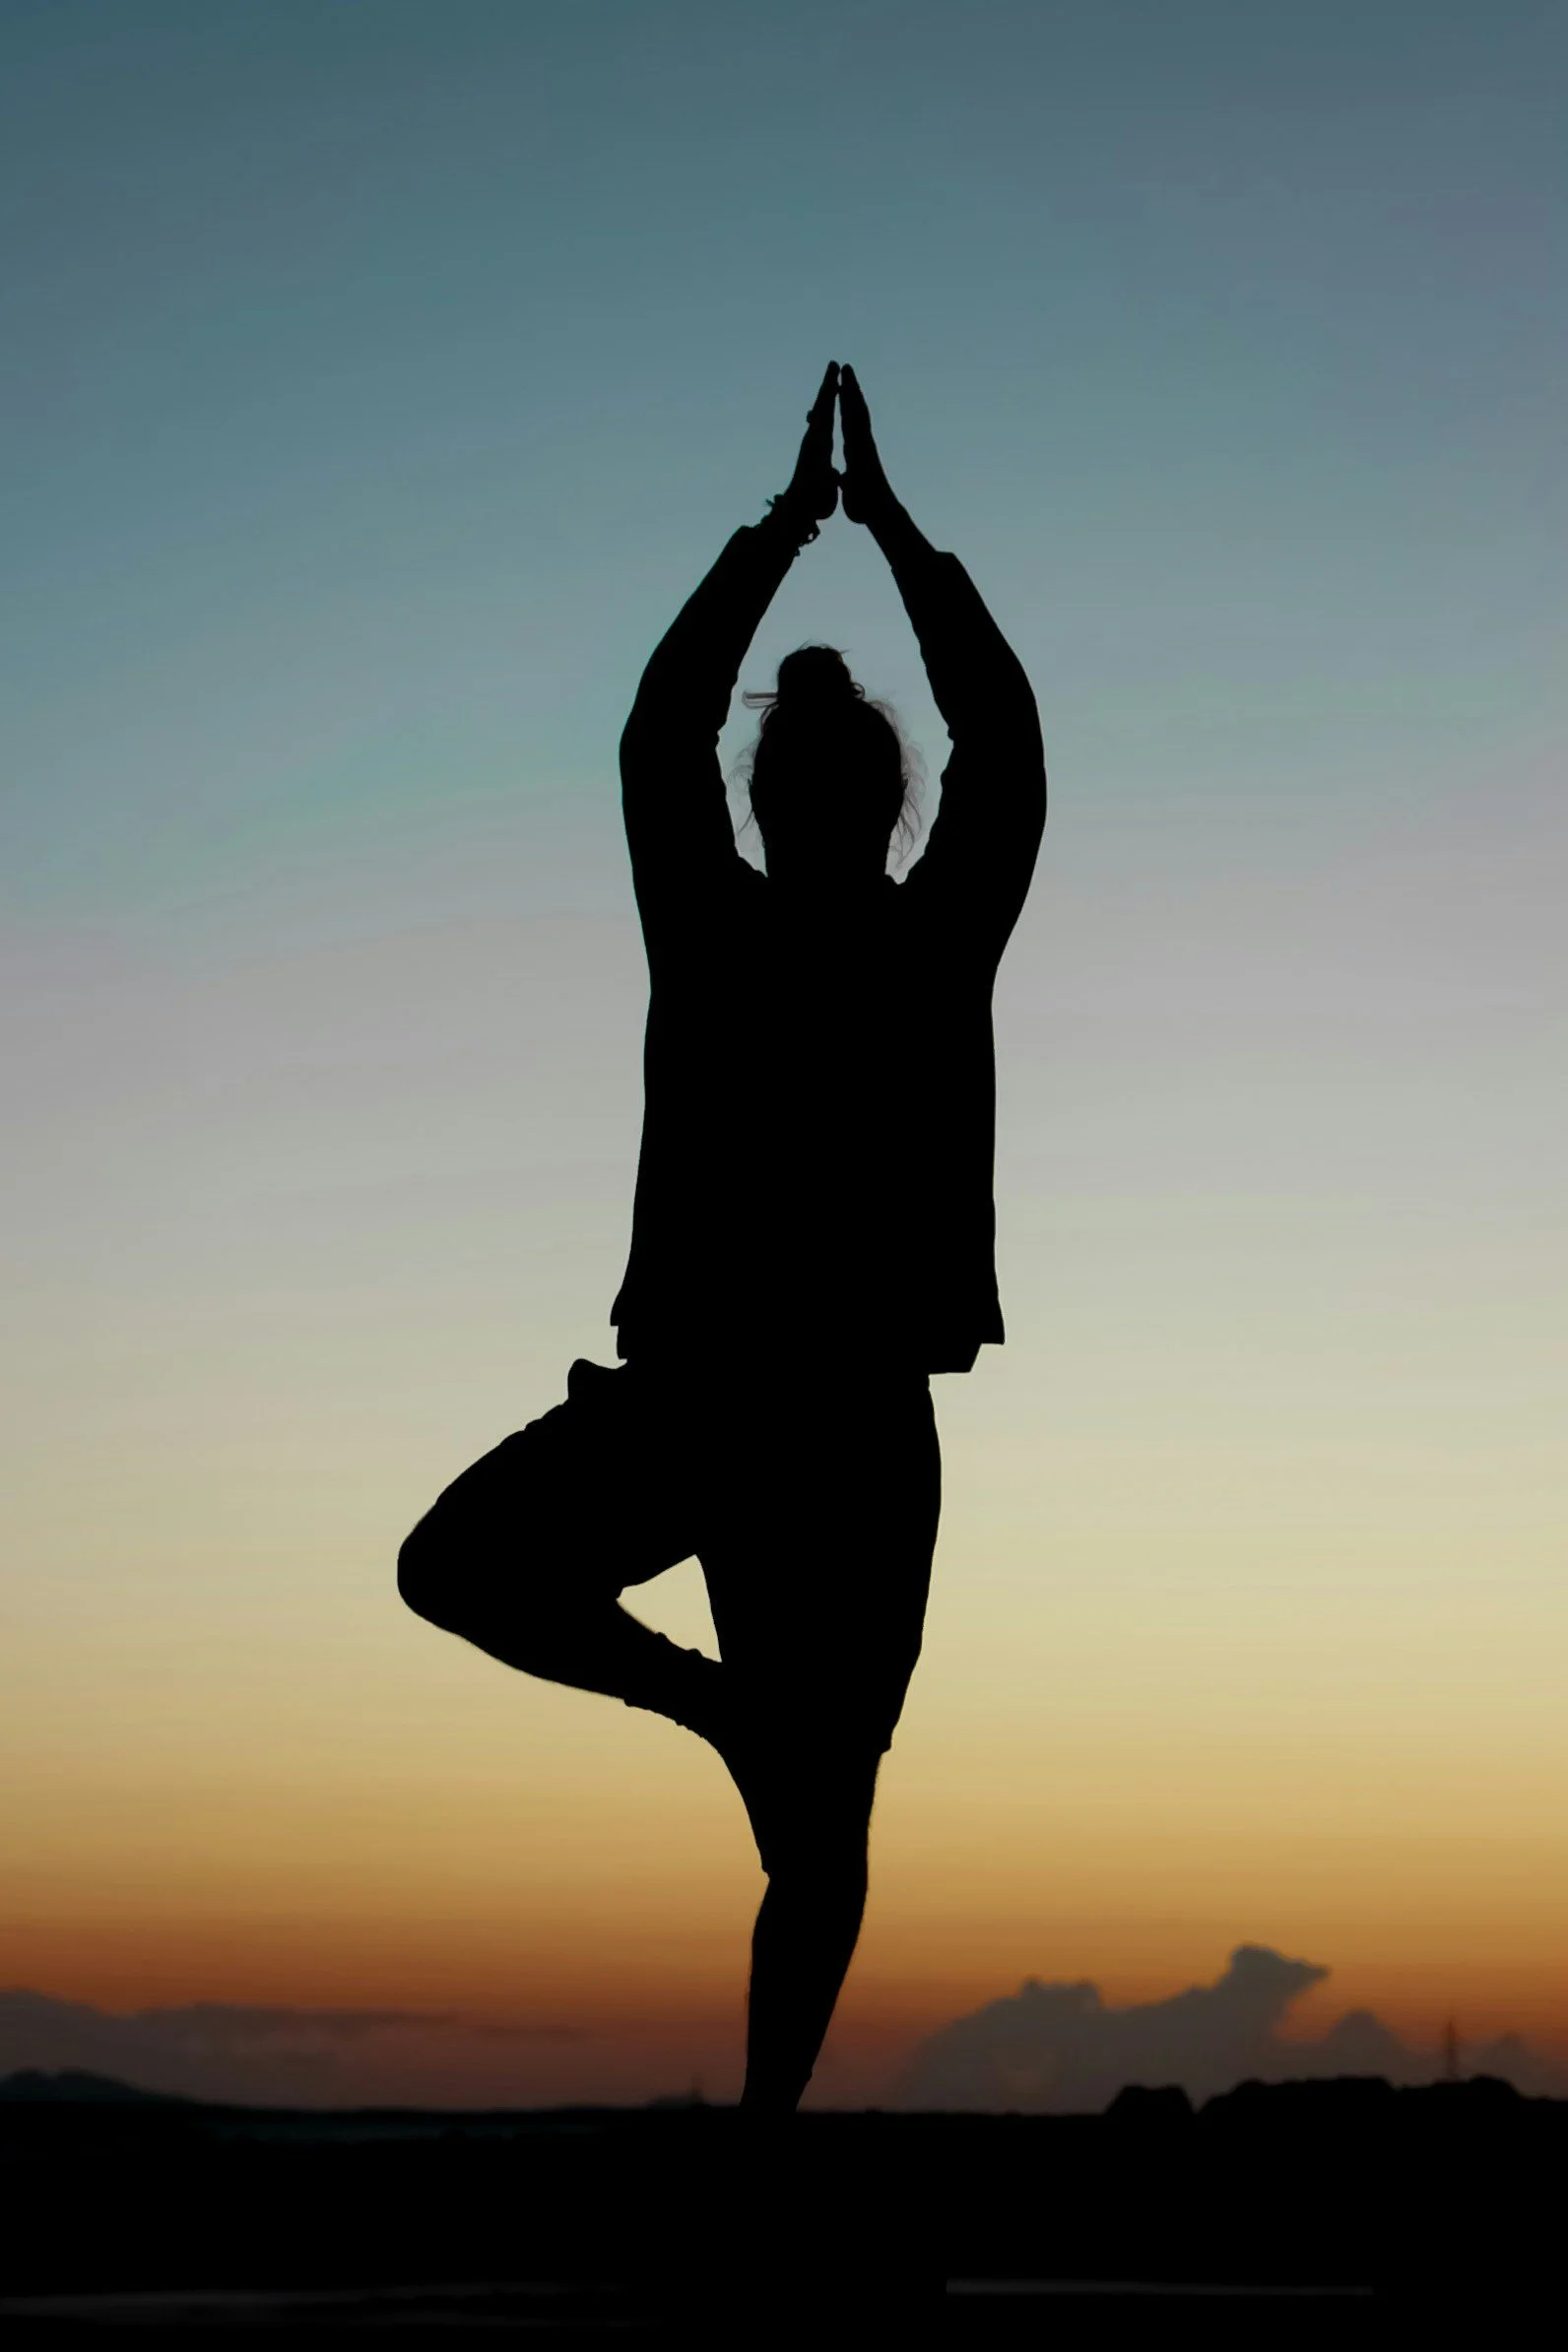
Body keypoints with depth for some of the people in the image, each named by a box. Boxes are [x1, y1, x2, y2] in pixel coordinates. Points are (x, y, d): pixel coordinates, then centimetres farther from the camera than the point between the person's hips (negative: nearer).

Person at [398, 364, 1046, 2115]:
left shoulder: (940, 944, 2)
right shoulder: (710, 931, 4)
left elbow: (1005, 753, -4)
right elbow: (657, 736, -2)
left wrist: (891, 526, -2)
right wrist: (789, 525, -1)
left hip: (860, 1420, -1)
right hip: (682, 1383, 1)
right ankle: (723, 1703, 2)